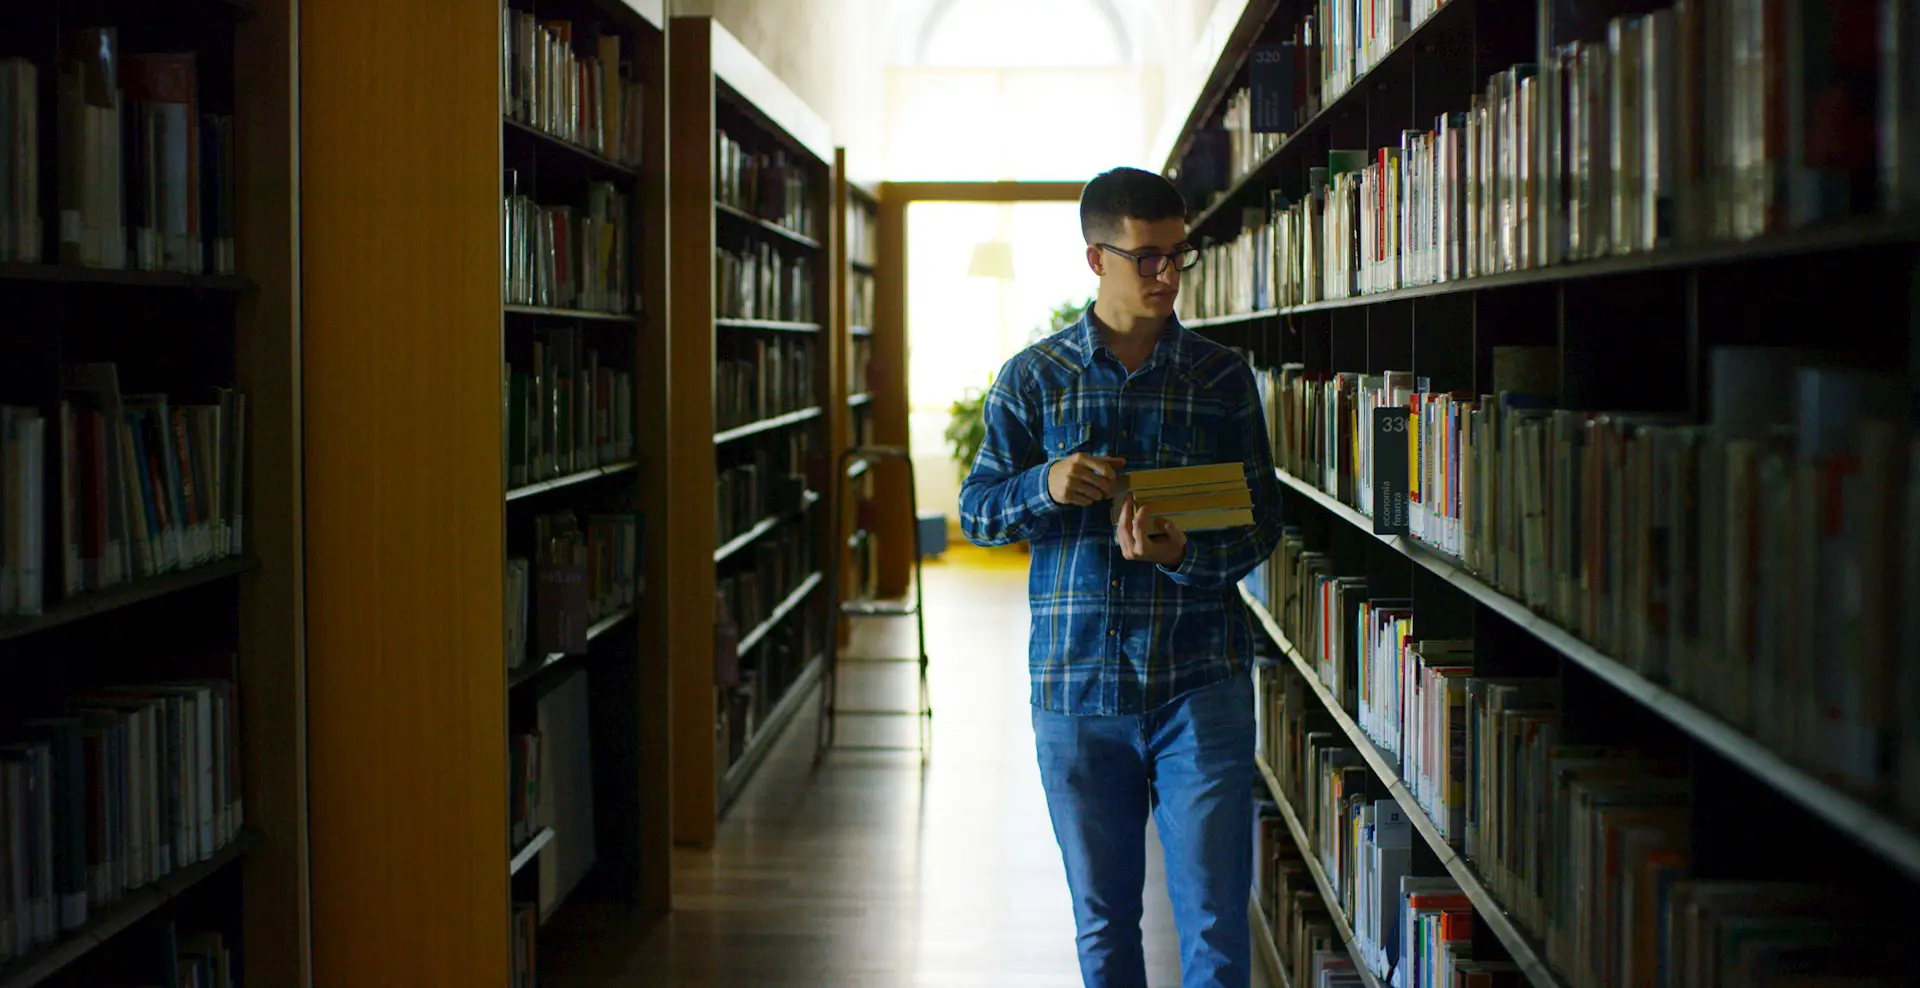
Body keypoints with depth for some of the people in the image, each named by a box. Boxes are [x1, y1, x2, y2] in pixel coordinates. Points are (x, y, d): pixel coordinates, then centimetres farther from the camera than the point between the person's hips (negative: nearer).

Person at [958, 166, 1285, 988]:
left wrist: (1183, 553, -18)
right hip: (1074, 683, 1)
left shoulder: (1222, 378, 3)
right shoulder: (1032, 379, 4)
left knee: (1215, 919, -2)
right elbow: (976, 511, 6)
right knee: (1102, 920, 12)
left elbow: (1263, 522, 2)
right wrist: (1045, 488, -16)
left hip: (1201, 681, -1)